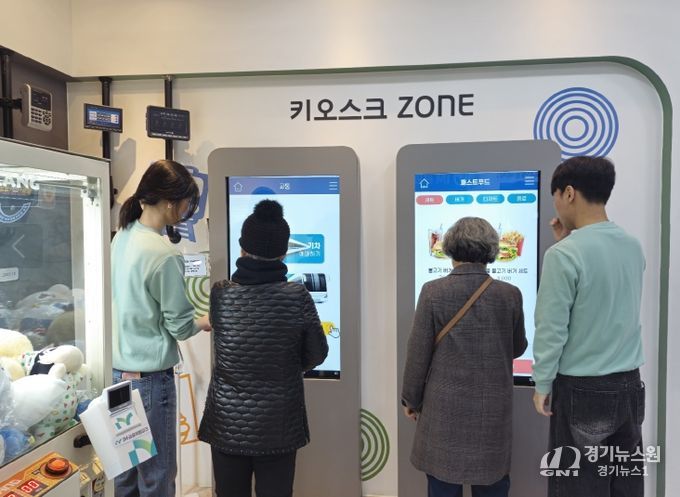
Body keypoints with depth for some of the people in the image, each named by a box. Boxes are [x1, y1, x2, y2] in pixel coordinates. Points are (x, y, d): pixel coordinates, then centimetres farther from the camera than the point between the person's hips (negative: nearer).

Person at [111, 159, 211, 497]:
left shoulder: (121, 238, 1)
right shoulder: (164, 255, -22)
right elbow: (181, 328, -14)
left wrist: (190, 317, 12)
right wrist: (205, 322, 6)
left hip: (119, 370, 8)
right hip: (151, 377, -8)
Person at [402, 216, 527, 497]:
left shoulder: (433, 292, -13)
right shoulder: (510, 295, -7)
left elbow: (418, 353, -9)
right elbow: (518, 348, 8)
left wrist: (411, 399, 5)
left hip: (445, 406, -1)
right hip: (493, 407, 2)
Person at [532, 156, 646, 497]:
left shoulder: (565, 254, -19)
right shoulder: (633, 247, 2)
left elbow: (552, 329, -17)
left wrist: (542, 385, -5)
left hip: (583, 390, -6)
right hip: (629, 385, 7)